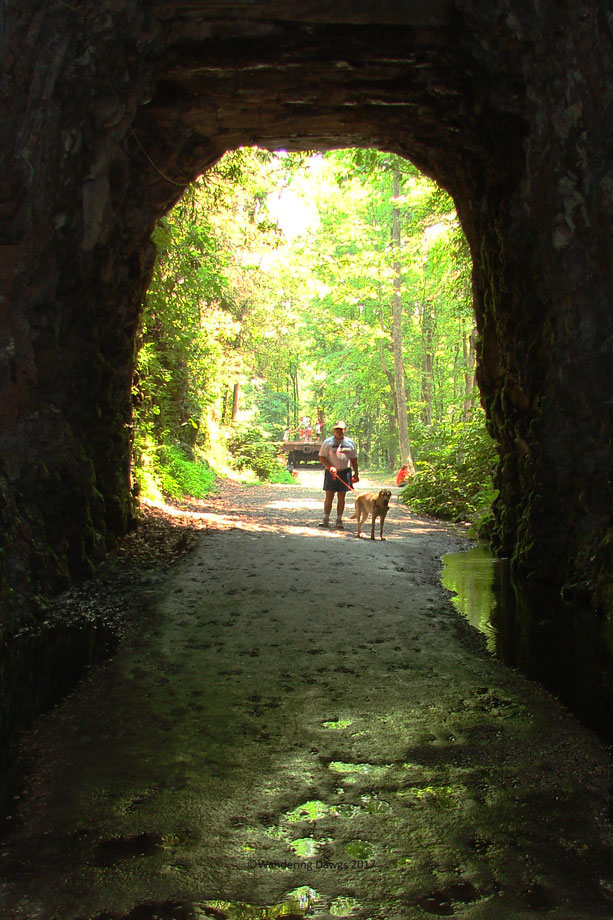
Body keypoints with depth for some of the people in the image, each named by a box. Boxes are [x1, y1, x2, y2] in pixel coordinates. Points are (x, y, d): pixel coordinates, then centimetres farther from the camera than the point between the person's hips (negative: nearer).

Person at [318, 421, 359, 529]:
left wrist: (356, 473, 8)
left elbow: (354, 459, 14)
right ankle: (326, 520, 8)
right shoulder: (328, 442, 1)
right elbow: (321, 457, 0)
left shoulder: (349, 442, 9)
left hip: (345, 472, 2)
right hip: (331, 472, -2)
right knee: (329, 497, 0)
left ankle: (339, 520, 10)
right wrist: (330, 467, -14)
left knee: (341, 498, 4)